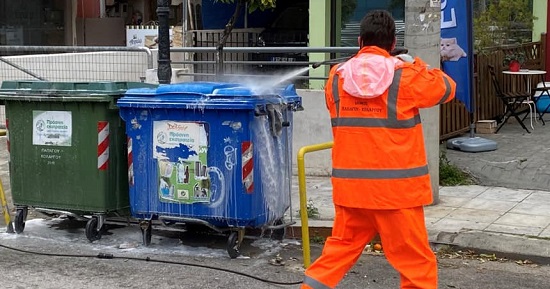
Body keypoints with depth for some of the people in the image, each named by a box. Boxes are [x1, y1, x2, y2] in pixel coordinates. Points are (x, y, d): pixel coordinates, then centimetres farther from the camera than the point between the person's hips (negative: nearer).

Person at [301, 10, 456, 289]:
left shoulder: (336, 78, 3)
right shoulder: (405, 76, -7)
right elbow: (447, 88, 9)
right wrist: (415, 64, 21)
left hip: (350, 184, 4)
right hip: (396, 186, -4)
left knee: (341, 247, 20)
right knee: (416, 260, 5)